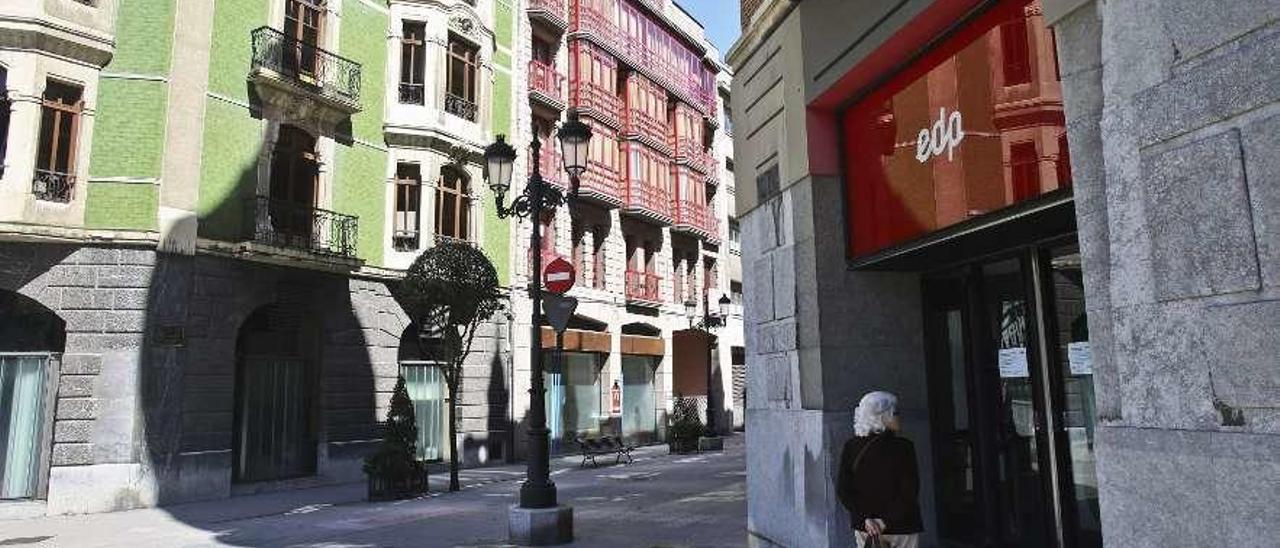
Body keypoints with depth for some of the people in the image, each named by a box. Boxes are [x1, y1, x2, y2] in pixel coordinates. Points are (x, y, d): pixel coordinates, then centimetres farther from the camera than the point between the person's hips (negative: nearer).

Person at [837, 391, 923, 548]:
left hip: (865, 525, 3)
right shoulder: (903, 447, -10)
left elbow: (843, 489, -5)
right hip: (902, 526, -3)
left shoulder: (851, 448, -1)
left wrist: (865, 518, -7)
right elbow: (909, 492, -15)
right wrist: (887, 521, -13)